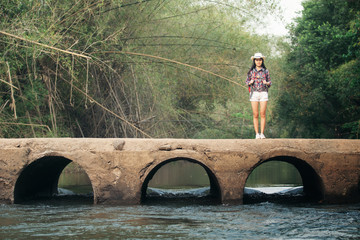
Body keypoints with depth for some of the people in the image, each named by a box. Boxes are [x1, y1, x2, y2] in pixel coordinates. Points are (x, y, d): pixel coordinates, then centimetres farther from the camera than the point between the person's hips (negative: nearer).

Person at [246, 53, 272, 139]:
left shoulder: (265, 71, 7)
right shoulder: (251, 71, 7)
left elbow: (270, 81, 11)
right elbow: (247, 81, 13)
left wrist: (266, 83, -11)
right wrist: (250, 82, -9)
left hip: (263, 93, 0)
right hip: (254, 93, 0)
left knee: (263, 114, -4)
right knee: (255, 115, -2)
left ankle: (262, 133, 0)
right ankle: (257, 134, 2)